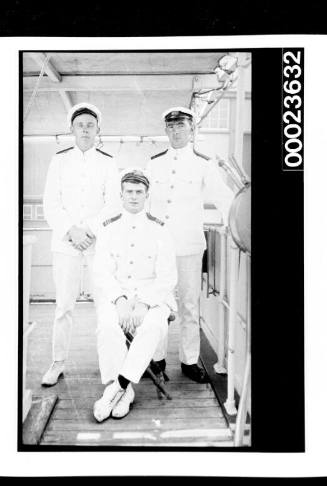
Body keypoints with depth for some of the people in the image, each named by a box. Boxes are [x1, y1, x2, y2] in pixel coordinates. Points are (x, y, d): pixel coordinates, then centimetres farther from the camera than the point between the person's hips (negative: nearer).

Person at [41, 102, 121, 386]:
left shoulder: (108, 163, 6)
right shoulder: (59, 161, 8)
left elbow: (113, 205, -1)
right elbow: (51, 206, 2)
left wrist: (88, 230, -14)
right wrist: (71, 231, -12)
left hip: (100, 241, 0)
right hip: (65, 241, 1)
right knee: (64, 303, 0)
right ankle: (58, 363, 11)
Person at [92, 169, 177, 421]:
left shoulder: (159, 230, 3)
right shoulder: (109, 229, 6)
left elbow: (167, 277, -4)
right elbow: (102, 274, -2)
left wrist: (143, 304, -19)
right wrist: (120, 301, -20)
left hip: (153, 298, -1)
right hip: (116, 298, 1)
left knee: (153, 326, -34)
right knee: (107, 325, -32)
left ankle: (116, 387, -27)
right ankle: (125, 391, -20)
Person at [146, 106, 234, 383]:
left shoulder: (203, 165, 1)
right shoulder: (154, 163, 9)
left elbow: (225, 200, -1)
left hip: (189, 245, -2)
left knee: (190, 305, 4)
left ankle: (190, 361, 17)